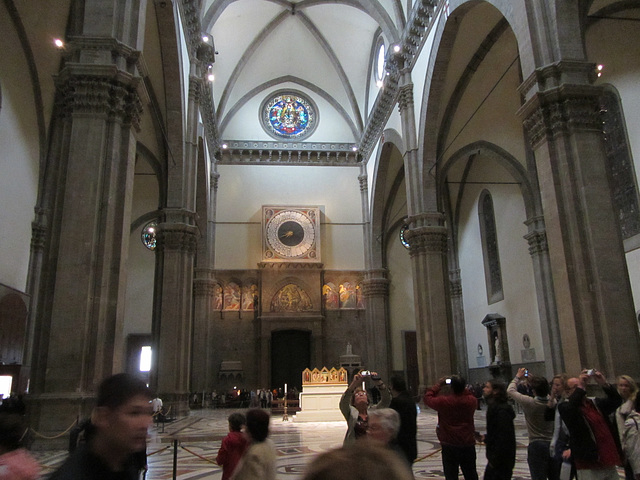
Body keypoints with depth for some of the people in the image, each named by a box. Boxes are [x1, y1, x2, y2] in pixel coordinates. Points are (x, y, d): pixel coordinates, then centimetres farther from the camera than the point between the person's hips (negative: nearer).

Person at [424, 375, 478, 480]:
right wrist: (461, 386, 14)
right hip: (468, 444, 3)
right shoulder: (471, 401, -6)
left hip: (450, 445, -3)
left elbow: (427, 398, 1)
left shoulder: (444, 401, -15)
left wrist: (438, 384, 6)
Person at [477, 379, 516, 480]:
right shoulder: (494, 407, 11)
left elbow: (504, 437, -24)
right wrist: (485, 437, 6)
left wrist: (495, 459, -21)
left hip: (501, 461, -10)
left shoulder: (502, 410, -21)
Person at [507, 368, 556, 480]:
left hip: (536, 445, -5)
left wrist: (518, 377, 8)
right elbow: (544, 393, 18)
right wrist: (533, 379, 22)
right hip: (553, 444, 5)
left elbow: (510, 390, -6)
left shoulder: (529, 403, -18)